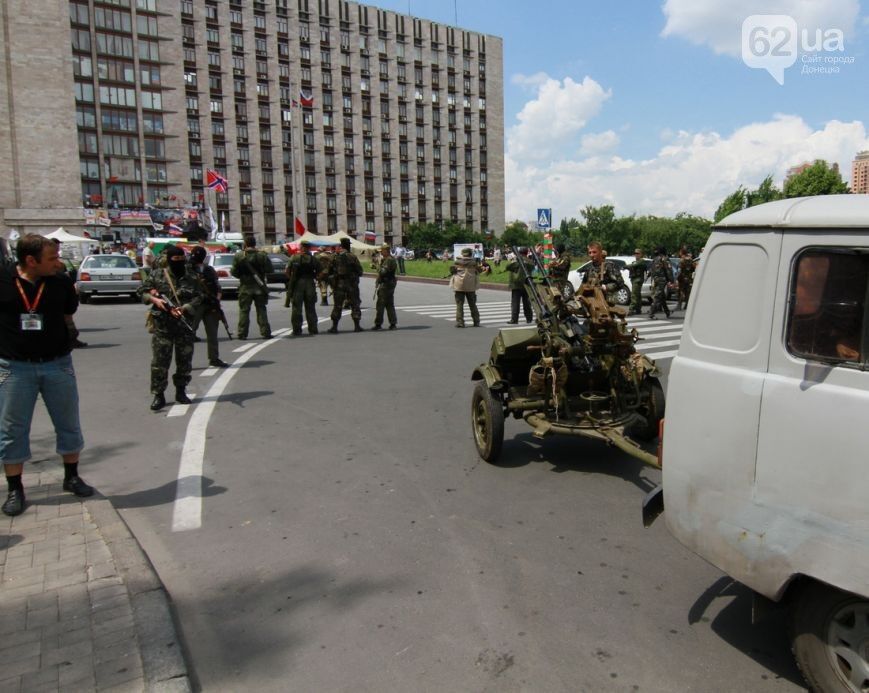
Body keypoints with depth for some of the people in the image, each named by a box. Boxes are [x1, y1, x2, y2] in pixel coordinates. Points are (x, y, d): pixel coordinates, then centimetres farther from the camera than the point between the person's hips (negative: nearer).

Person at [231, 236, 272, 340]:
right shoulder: (262, 255, -4)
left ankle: (242, 334, 3)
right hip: (259, 287, 1)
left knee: (244, 310, 5)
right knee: (261, 310, 8)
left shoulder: (238, 256, -6)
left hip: (245, 287, -1)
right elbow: (269, 269, -1)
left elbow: (234, 272, -5)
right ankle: (265, 332, 6)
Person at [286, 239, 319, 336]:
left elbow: (287, 271, -2)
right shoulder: (313, 259, -1)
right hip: (309, 284, 1)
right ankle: (312, 329, 11)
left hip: (297, 284, -1)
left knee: (296, 308, 5)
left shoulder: (294, 258, -2)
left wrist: (290, 280, 13)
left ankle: (296, 330, 5)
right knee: (310, 308, 9)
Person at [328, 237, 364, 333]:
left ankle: (334, 326, 7)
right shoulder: (353, 257, -6)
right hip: (351, 284, -1)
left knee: (337, 305, 8)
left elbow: (329, 271, 1)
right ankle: (357, 326, 7)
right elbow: (360, 272, -5)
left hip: (339, 284, 1)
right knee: (355, 305, 7)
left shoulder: (335, 257, -1)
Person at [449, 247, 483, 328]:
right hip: (470, 286, 2)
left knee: (459, 304, 2)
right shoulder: (474, 262, -1)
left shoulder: (457, 262, -4)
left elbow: (452, 270, -5)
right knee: (472, 304, 12)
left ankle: (460, 322, -4)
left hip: (459, 285, -2)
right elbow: (479, 270, 7)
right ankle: (476, 322, 14)